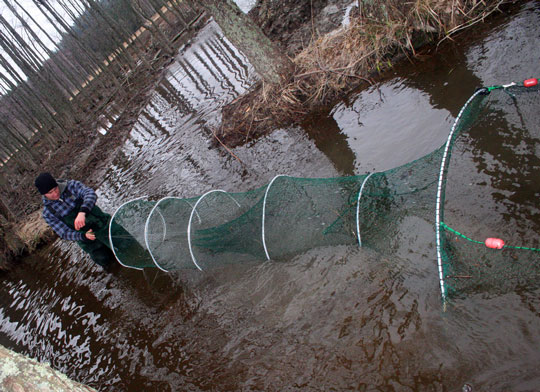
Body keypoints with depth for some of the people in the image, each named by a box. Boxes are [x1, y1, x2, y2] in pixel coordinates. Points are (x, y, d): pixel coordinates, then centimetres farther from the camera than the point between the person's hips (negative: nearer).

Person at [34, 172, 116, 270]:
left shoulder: (71, 185, -9)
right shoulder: (48, 213, -9)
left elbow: (90, 194, -27)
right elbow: (64, 233, -11)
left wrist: (82, 212, -46)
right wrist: (83, 236, -31)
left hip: (104, 224, 0)